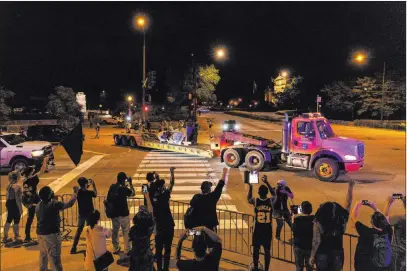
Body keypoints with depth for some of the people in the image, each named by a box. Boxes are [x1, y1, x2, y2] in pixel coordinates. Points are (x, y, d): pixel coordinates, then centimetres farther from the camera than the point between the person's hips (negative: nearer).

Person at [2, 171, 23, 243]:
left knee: (9, 220, 18)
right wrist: (20, 208, -19)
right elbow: (17, 198, -21)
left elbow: (7, 196, 15)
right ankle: (17, 237, 10)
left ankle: (5, 237, 27)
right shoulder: (17, 186, -19)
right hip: (15, 204, -9)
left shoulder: (9, 185, 8)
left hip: (9, 203, 9)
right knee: (16, 221, 1)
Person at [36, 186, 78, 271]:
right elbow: (70, 203, -15)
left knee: (43, 254, 23)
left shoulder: (38, 205, 5)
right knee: (54, 256, -1)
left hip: (40, 232, 8)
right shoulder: (53, 204, -20)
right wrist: (75, 192, -4)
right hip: (50, 233, -8)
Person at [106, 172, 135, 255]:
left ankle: (116, 249, 28)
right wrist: (130, 184, 2)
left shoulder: (112, 187, -1)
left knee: (115, 231, 17)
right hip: (123, 214, -6)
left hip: (114, 213, 6)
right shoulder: (124, 188, -17)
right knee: (126, 232, 5)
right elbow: (133, 194, -4)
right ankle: (127, 250, 9)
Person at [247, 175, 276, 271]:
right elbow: (274, 194, 12)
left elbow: (248, 199, 11)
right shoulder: (271, 201, -11)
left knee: (256, 249, 16)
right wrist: (267, 183, 14)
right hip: (268, 231, 0)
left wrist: (250, 187, 19)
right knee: (267, 251, 10)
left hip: (258, 230, 0)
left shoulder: (255, 201, -12)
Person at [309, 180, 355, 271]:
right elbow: (348, 204, -1)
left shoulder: (319, 223, -18)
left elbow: (316, 241, -17)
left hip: (322, 254, -3)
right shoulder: (342, 220, -10)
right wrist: (350, 187, 4)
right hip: (337, 253, 3)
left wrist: (312, 256, -7)